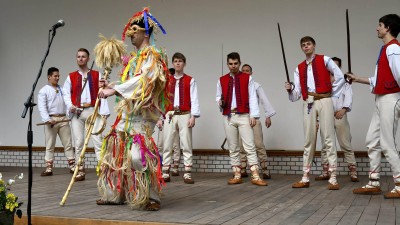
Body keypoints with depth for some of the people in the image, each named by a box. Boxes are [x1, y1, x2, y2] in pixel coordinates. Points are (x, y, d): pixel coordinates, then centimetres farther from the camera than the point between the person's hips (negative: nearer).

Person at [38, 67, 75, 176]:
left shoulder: (62, 89, 16)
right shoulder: (43, 91, 0)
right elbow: (42, 107, -9)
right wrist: (47, 119, -22)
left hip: (63, 119, 4)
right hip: (51, 120, -4)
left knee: (68, 143, 5)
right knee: (50, 145, 2)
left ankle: (72, 166, 9)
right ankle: (49, 168, 6)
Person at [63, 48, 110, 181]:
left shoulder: (96, 75, 6)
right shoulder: (71, 77, 12)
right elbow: (66, 93, 8)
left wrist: (104, 113, -10)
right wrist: (70, 105, -12)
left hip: (92, 111, -2)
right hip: (76, 112, 2)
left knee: (98, 141, -8)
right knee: (78, 143, 4)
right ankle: (80, 171, 10)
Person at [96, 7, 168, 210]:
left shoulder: (152, 55, -6)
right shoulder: (133, 57, 21)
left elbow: (143, 80, -19)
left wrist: (115, 89, -21)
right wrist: (110, 87, 5)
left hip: (141, 112, -9)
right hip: (127, 111, 9)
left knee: (138, 153, -18)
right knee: (117, 150, 9)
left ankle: (151, 197, -9)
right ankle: (114, 193, 18)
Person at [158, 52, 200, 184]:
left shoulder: (190, 81, 6)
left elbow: (194, 100, -1)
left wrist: (193, 116, -11)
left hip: (184, 115, -2)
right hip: (170, 115, 2)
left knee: (186, 145, -3)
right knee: (167, 145, 2)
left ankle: (187, 174, 0)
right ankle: (165, 173, 8)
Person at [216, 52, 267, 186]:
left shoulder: (247, 78, 3)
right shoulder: (222, 80, 10)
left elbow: (252, 98, -1)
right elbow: (218, 97, 18)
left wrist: (253, 115, -9)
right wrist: (220, 102, -6)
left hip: (244, 116, -3)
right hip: (228, 117, 3)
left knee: (250, 146, -7)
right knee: (233, 148, 6)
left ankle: (255, 177, -7)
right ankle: (237, 176, 13)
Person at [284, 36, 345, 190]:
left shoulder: (324, 60, 5)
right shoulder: (299, 68, 14)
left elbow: (340, 77, 2)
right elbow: (297, 94, 9)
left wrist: (332, 94, 5)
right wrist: (290, 90, -11)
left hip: (324, 101, -4)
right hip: (308, 103, 4)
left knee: (328, 139, -5)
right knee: (308, 140, 6)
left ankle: (333, 178, -5)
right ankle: (305, 178, 10)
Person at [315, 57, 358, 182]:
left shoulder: (344, 82, 11)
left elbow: (348, 97, -3)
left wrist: (344, 109, -22)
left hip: (340, 115, -3)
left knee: (346, 145, -5)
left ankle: (353, 173, -3)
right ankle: (325, 172, 11)